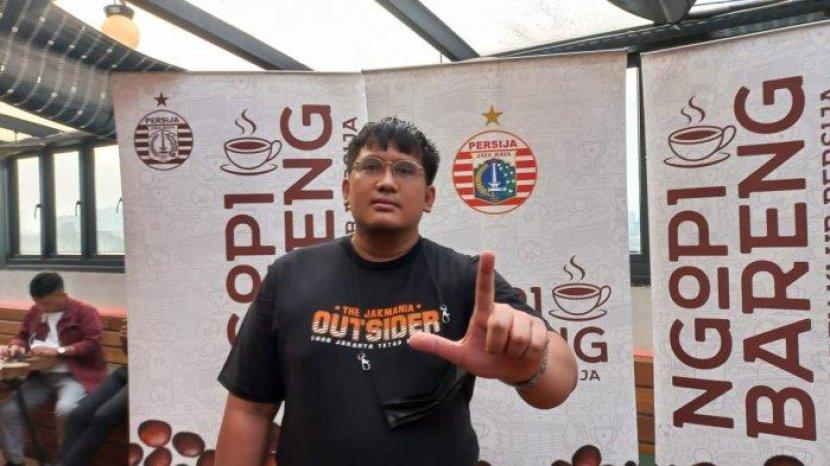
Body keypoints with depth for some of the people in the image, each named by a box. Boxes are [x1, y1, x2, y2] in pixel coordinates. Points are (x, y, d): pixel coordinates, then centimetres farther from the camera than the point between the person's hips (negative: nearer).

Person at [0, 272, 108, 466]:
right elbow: (22, 336, 26)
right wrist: (16, 347, 2)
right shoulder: (35, 312, 15)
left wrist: (58, 350, -19)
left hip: (74, 376, -7)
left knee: (65, 409, -34)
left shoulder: (84, 312, -5)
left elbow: (92, 344, -14)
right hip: (41, 376, 7)